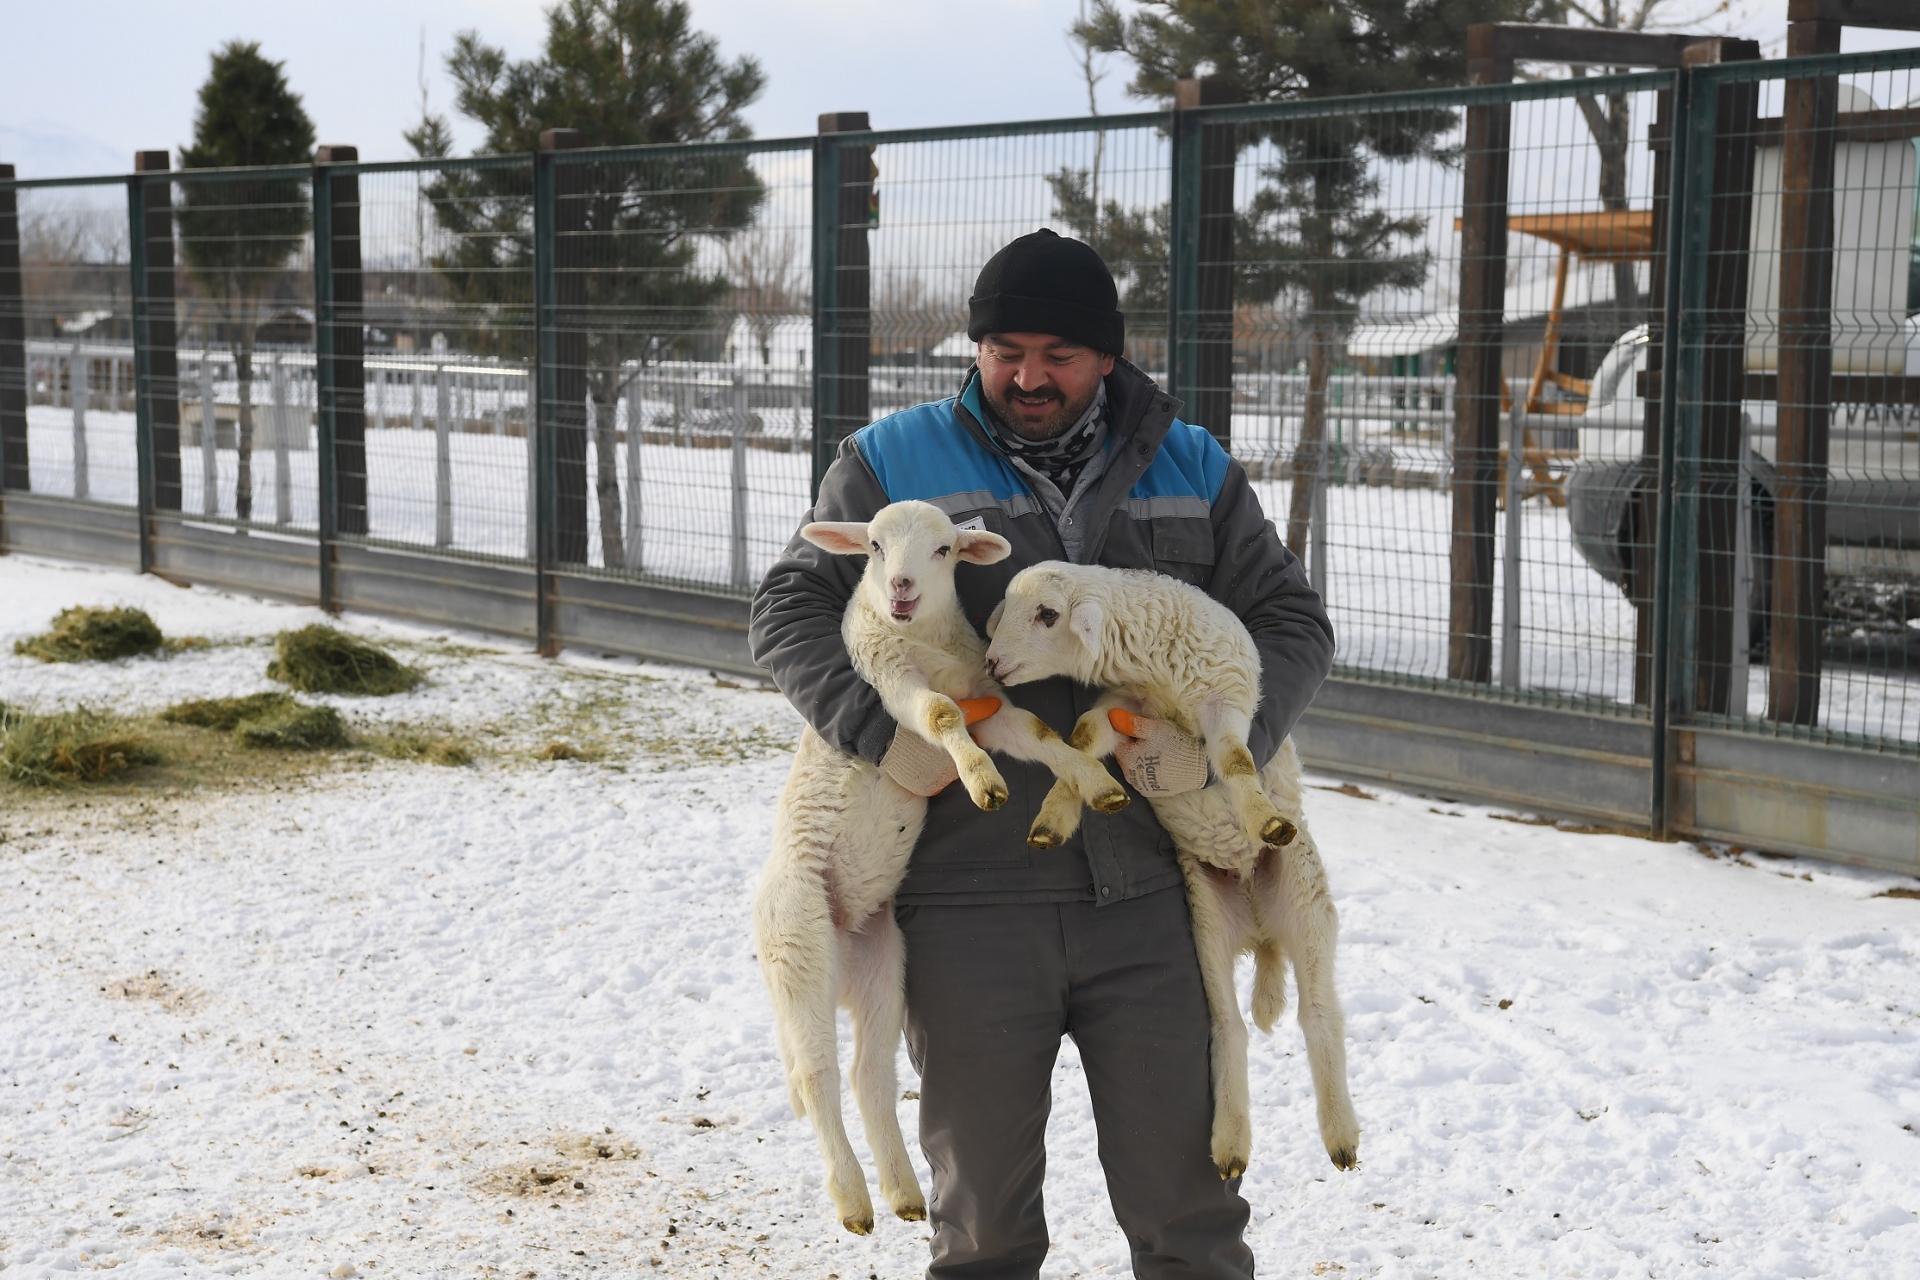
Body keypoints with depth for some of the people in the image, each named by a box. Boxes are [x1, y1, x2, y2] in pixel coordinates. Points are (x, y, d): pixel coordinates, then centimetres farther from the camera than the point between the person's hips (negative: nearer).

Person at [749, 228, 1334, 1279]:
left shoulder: (1193, 473, 10)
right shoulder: (894, 463, 4)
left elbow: (1290, 621, 9)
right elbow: (791, 608, 2)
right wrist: (881, 729, -16)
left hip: (1147, 904, 1)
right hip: (967, 906, -1)